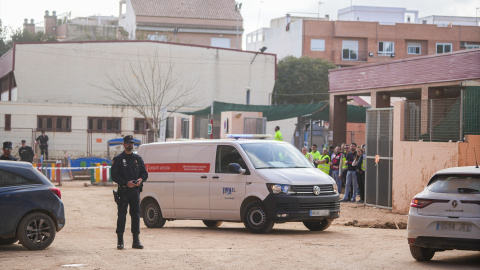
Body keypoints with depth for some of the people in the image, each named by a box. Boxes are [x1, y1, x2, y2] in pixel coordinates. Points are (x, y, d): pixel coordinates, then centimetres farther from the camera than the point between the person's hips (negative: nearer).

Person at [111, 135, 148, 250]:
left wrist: (140, 179, -8)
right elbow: (114, 176, -4)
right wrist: (126, 183, -16)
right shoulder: (118, 159, 2)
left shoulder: (138, 158, 14)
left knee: (136, 214, 2)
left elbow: (145, 173, 15)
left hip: (135, 190, 3)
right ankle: (120, 241, 2)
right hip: (123, 190, -3)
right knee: (122, 215, -3)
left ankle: (136, 241, 6)